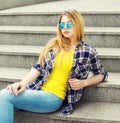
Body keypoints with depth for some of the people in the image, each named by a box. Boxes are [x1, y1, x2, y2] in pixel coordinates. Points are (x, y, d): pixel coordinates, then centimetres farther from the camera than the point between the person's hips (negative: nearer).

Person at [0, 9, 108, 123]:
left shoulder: (88, 52, 2)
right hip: (36, 89, 4)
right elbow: (38, 68, 5)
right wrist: (23, 83, -13)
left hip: (54, 97, -4)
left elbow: (101, 74, 16)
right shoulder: (53, 44, 11)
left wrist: (83, 83, -2)